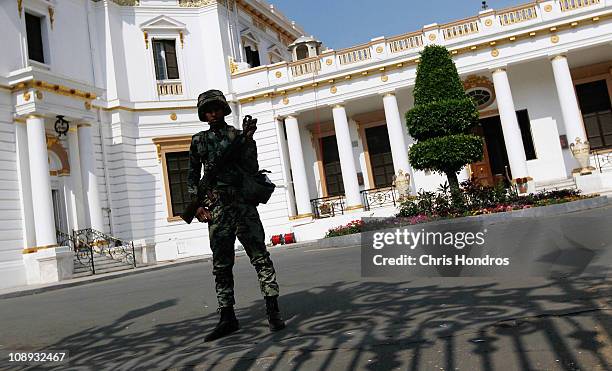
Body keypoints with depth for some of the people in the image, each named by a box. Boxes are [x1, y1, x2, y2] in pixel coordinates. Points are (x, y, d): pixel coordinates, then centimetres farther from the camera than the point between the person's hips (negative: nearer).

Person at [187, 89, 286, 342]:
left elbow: (252, 168, -5)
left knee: (260, 257, -5)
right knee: (221, 265, 5)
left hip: (243, 203, -2)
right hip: (216, 208, 2)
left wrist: (247, 140, -14)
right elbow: (193, 177, 16)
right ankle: (227, 318, 13)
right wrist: (197, 204, 3)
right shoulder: (199, 141, 14)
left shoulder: (240, 136, 7)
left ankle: (273, 311, 2)